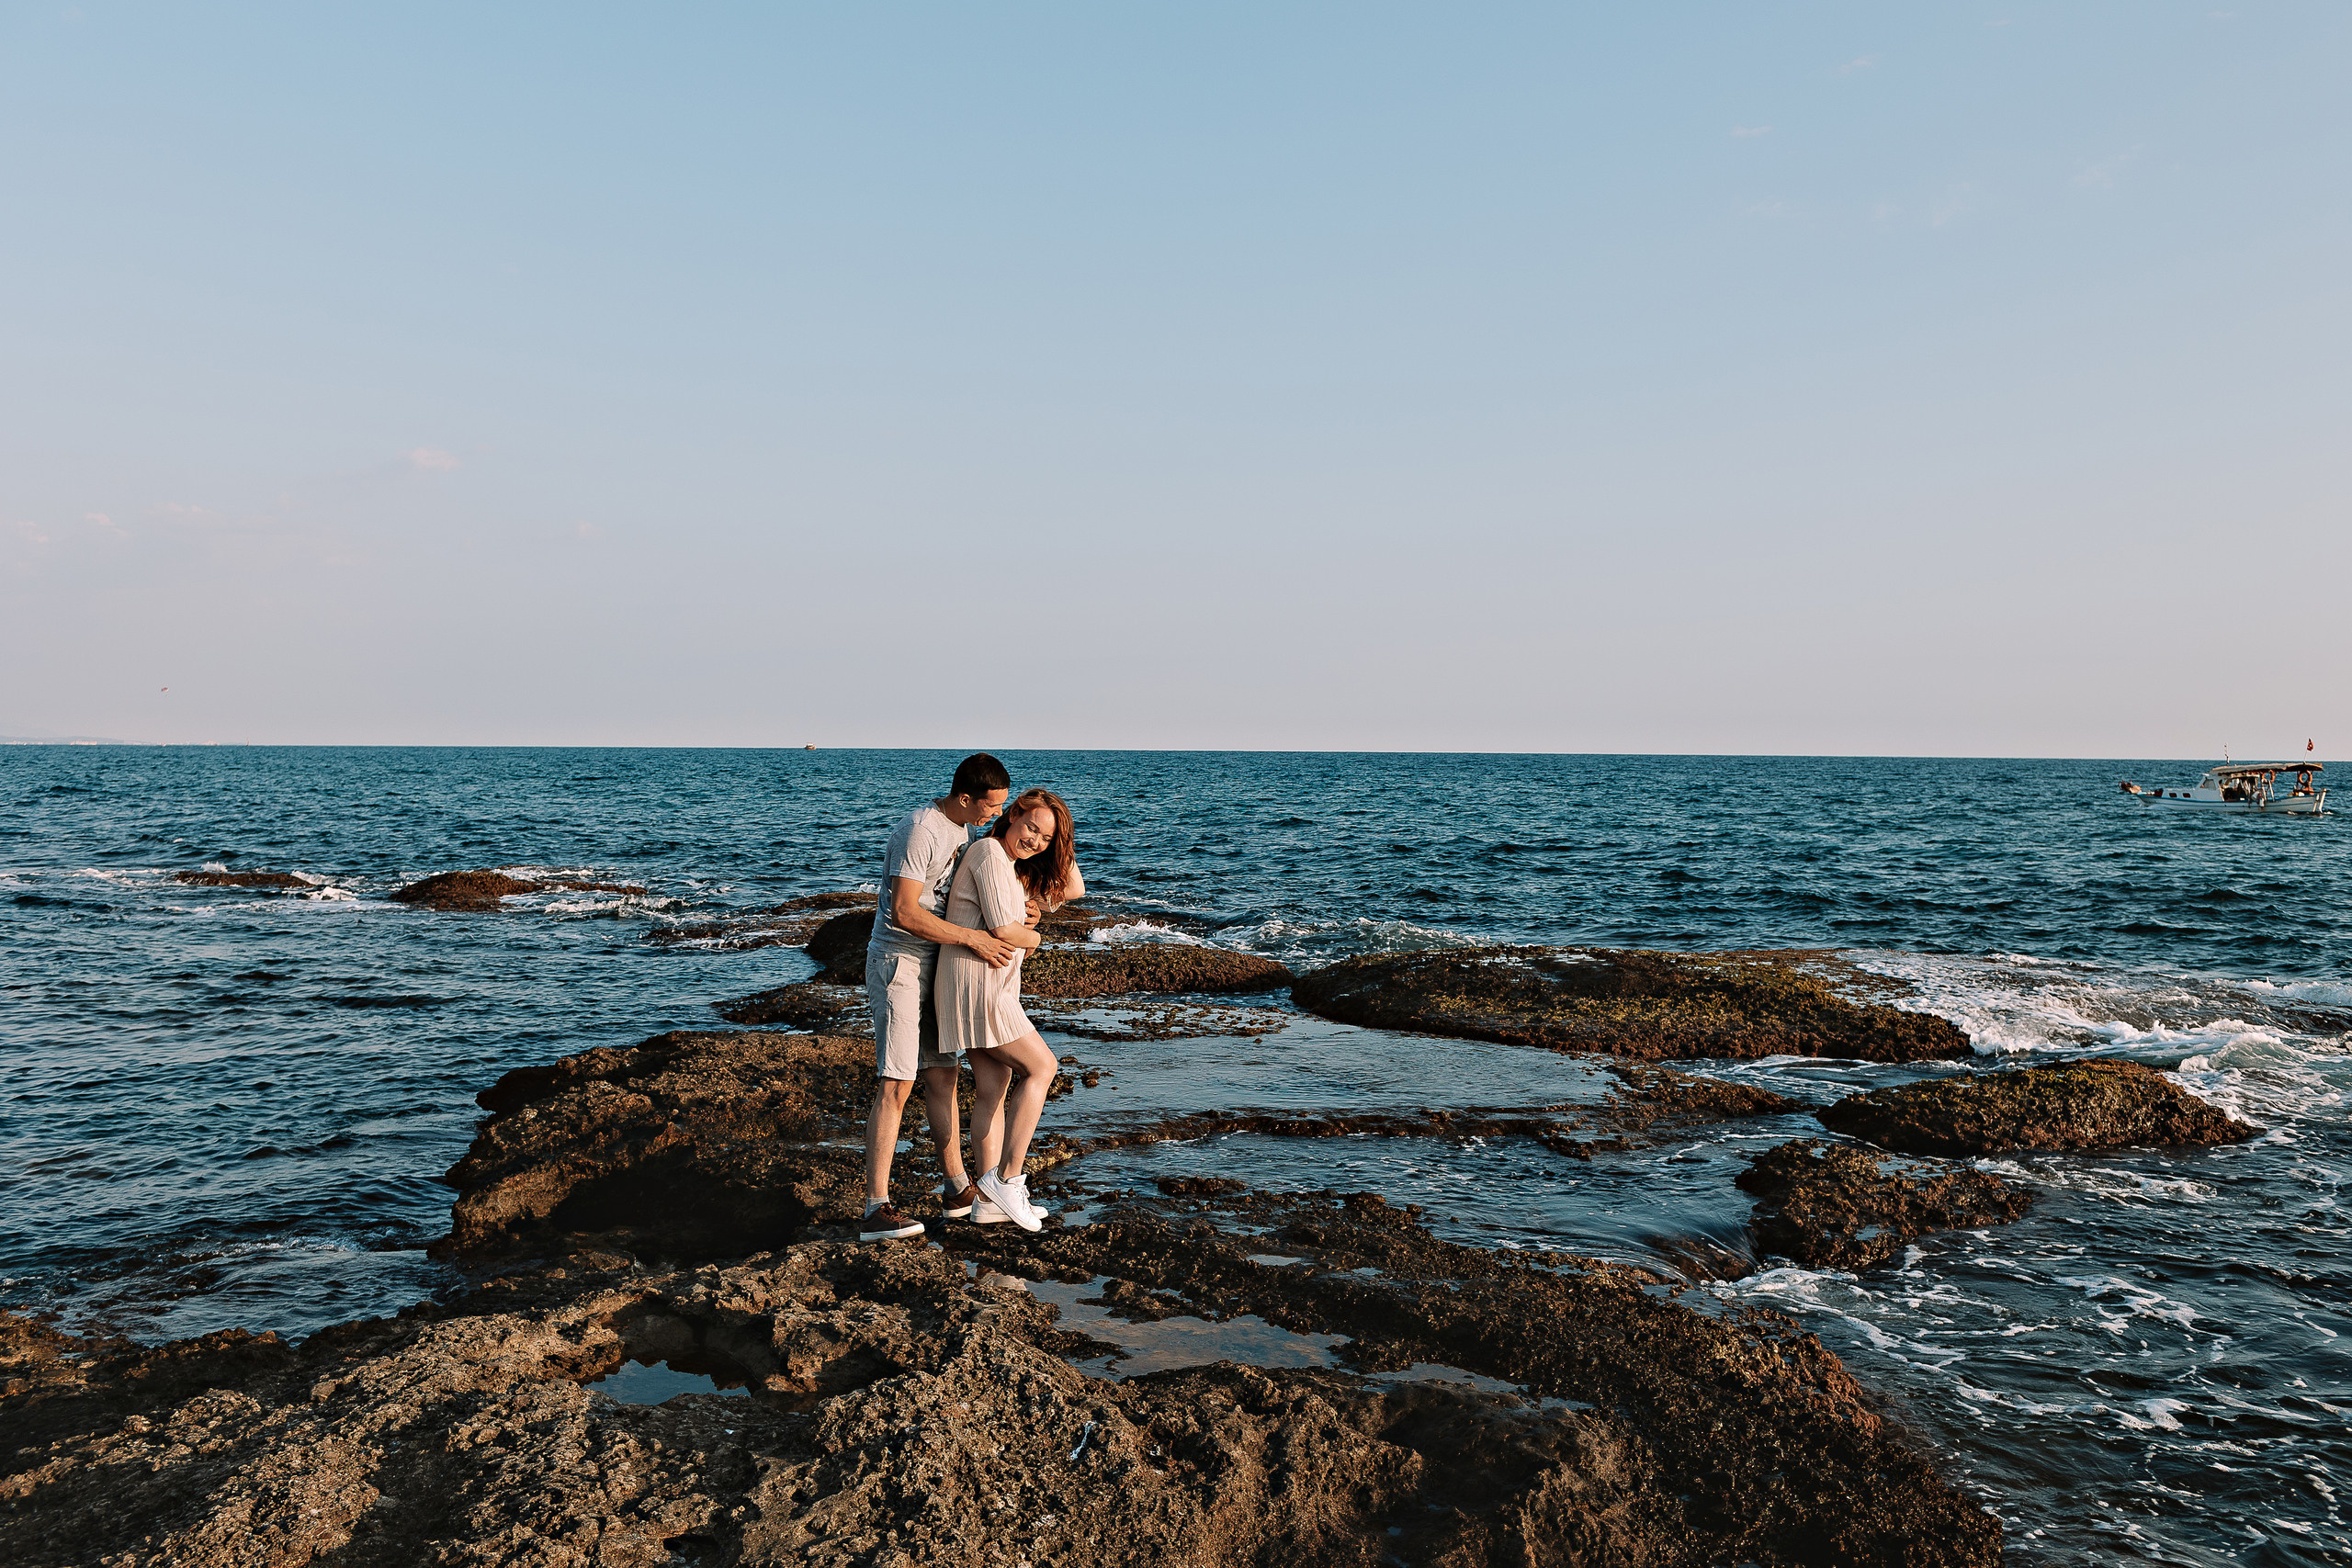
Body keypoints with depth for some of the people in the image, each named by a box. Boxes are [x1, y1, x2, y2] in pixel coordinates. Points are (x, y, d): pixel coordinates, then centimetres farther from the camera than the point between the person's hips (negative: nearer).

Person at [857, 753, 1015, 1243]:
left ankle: (957, 1185, 24)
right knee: (896, 1083, -13)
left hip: (932, 964, 9)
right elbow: (905, 913, -26)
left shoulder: (962, 828, 10)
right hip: (897, 962, -9)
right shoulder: (920, 830, -20)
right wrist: (973, 939, -22)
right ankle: (876, 1209, -13)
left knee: (941, 1075, 14)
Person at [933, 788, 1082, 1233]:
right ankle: (1007, 1177, -7)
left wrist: (1057, 839, 9)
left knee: (992, 1090, 9)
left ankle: (988, 1200, 12)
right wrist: (1032, 937, 2)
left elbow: (1073, 889, 16)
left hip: (992, 987, 10)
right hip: (976, 983, -10)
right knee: (1041, 1067, -7)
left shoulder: (1018, 869, 19)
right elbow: (1004, 930, -18)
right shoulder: (990, 852, -11)